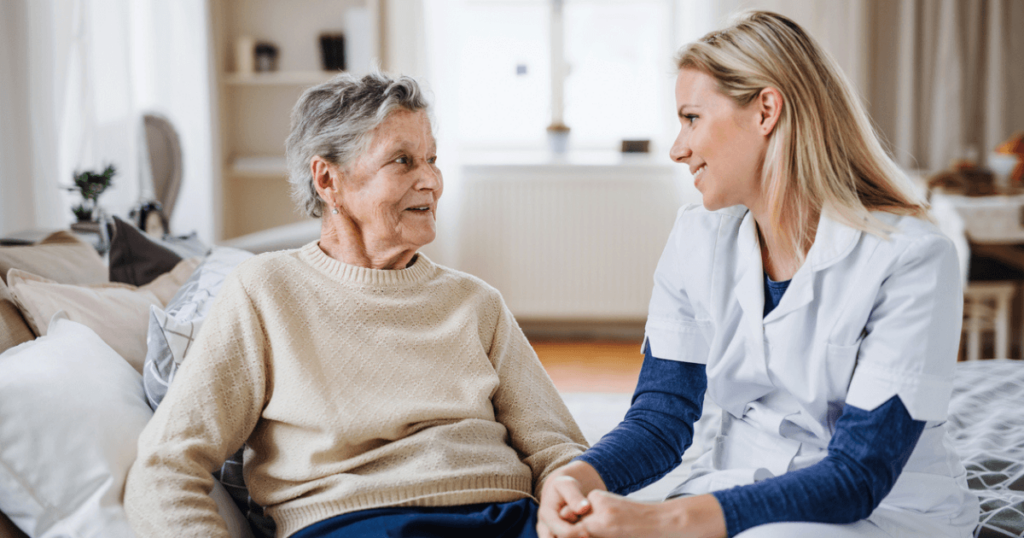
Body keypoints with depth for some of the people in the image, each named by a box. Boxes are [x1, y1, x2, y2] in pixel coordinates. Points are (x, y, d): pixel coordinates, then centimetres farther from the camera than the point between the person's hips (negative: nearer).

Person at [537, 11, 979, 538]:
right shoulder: (697, 239, 1)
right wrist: (576, 477, -22)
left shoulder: (910, 258, -16)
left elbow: (858, 474, -21)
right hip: (736, 495, 4)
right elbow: (660, 419, 1)